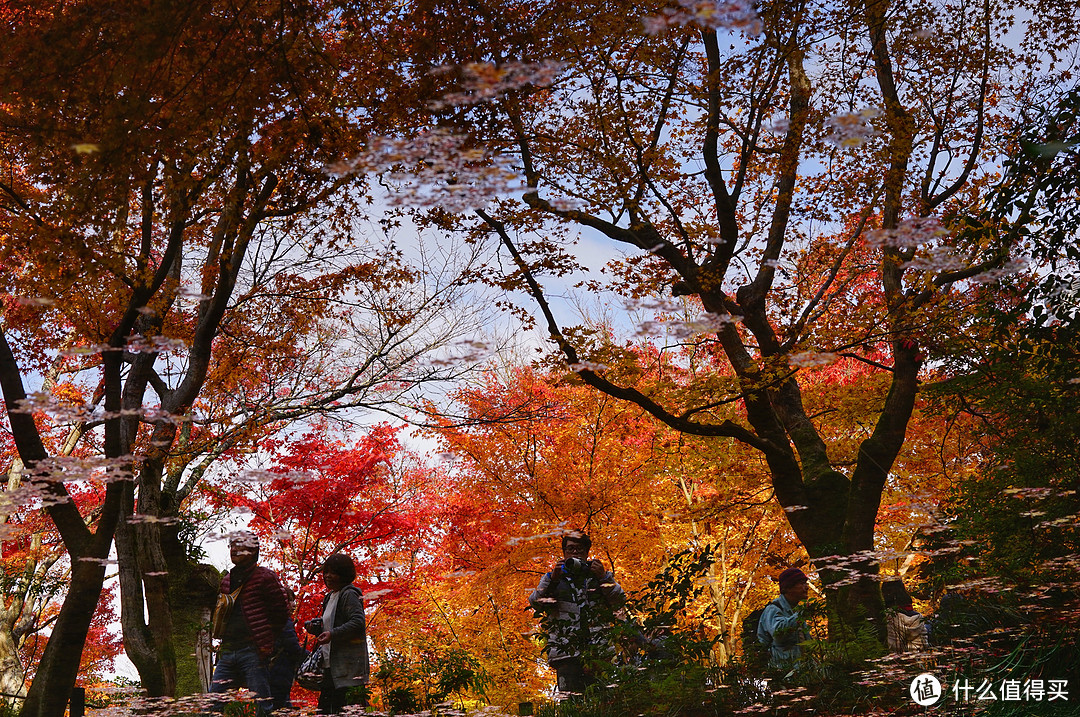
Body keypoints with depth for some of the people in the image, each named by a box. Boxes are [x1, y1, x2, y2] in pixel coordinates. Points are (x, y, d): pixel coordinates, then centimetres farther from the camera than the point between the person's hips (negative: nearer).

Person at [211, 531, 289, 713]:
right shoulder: (226, 581, 19)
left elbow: (281, 613, -1)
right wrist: (225, 641, 18)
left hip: (253, 652, -7)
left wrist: (265, 641, 1)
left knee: (262, 704, -6)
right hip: (227, 654, 7)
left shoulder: (264, 577, -1)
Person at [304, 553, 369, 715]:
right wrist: (316, 628, 9)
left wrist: (332, 634, -26)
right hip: (332, 665, 10)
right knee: (325, 708, 10)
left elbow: (358, 623, -21)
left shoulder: (349, 595, -10)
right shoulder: (330, 597, 20)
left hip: (348, 665, -10)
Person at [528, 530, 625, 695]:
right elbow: (535, 604, 3)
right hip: (567, 653, 0)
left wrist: (604, 577, -5)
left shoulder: (602, 576, 20)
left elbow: (620, 601, 7)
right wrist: (552, 579, -8)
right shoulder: (552, 577, 18)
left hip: (599, 650, 1)